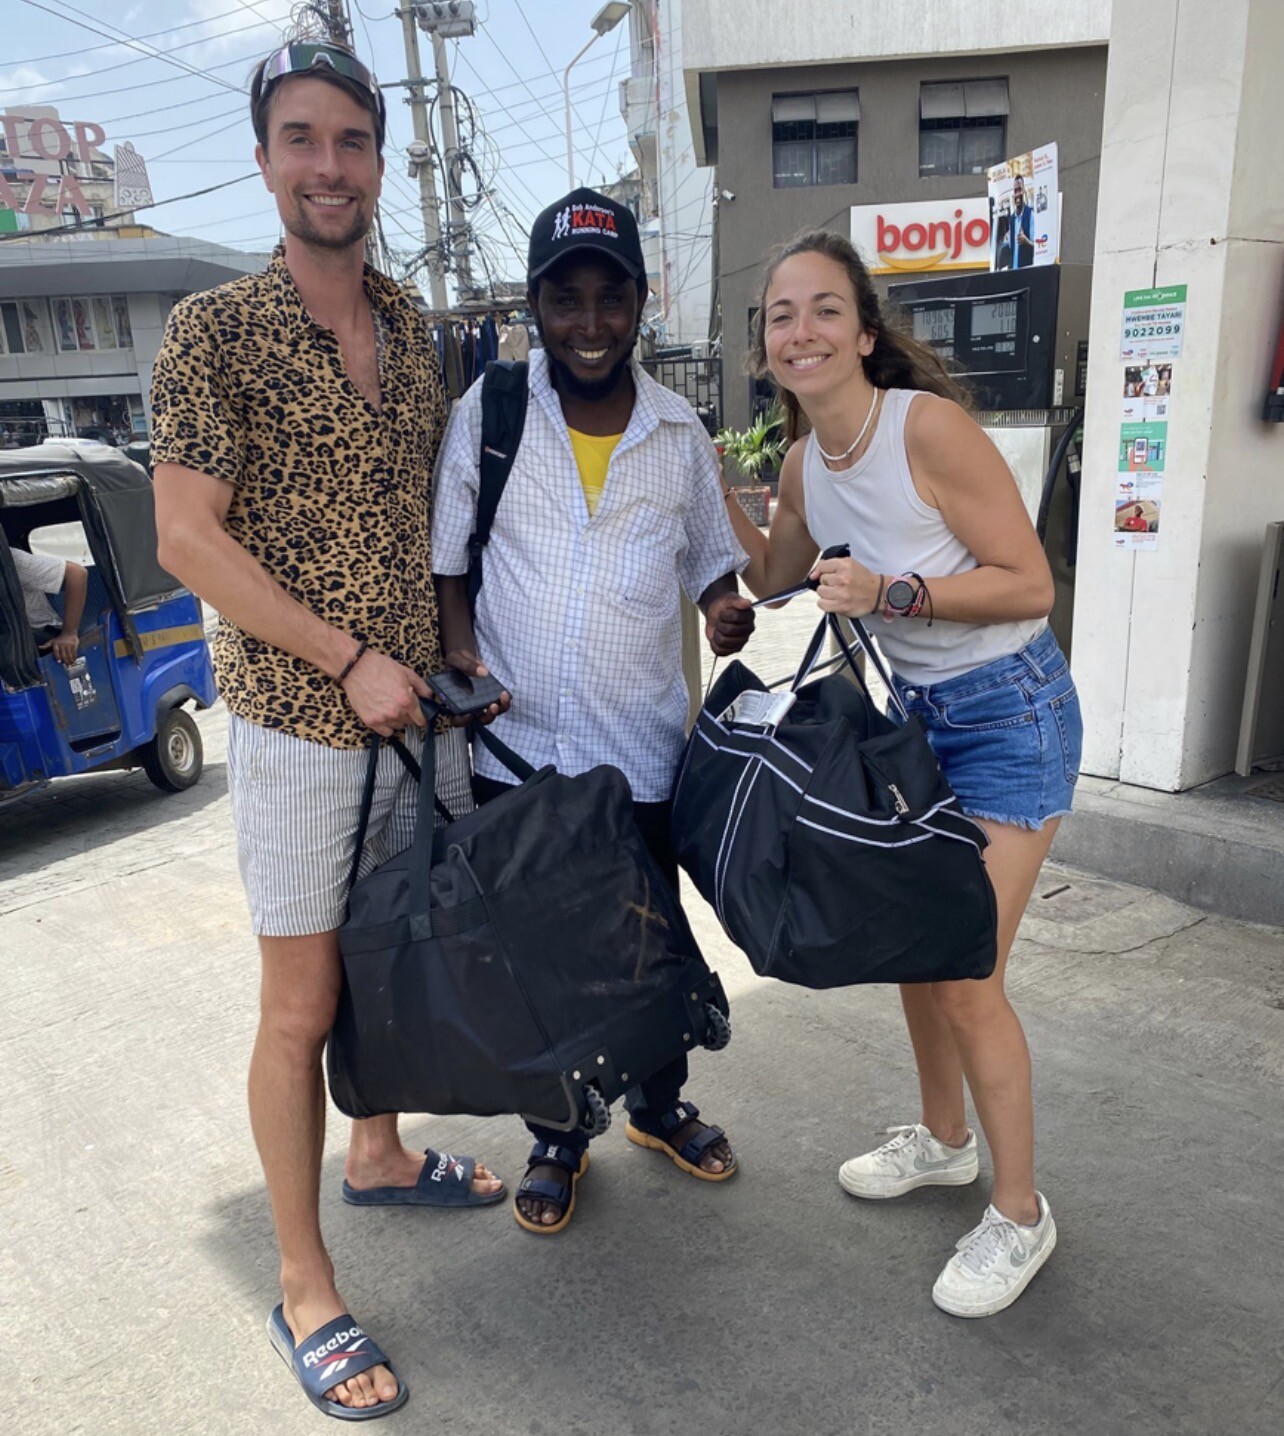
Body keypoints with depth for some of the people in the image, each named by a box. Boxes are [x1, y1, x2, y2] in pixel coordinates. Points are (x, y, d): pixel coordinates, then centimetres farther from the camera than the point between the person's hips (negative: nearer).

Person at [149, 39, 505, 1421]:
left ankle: (378, 1155, 44)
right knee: (303, 1006, 4)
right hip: (296, 723, -6)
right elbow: (190, 540, -12)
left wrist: (458, 654, 10)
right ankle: (303, 1289, 22)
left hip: (419, 705, 6)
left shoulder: (409, 325, 10)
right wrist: (350, 660, -16)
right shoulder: (214, 328, -8)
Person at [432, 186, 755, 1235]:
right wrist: (458, 648, -12)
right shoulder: (487, 412, -1)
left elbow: (710, 555, 14)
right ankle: (558, 1138, 36)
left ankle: (660, 1105, 44)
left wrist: (725, 606, -7)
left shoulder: (679, 433, 3)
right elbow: (440, 551, 4)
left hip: (642, 749, 1)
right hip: (513, 748, 0)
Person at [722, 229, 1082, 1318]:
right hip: (907, 711, 7)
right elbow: (775, 576, 18)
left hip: (1007, 714, -7)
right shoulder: (805, 464, 1)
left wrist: (890, 591, -28)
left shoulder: (929, 426, -21)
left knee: (966, 976, -6)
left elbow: (1030, 583, -19)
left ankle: (1020, 1215, 19)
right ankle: (943, 1139, 41)